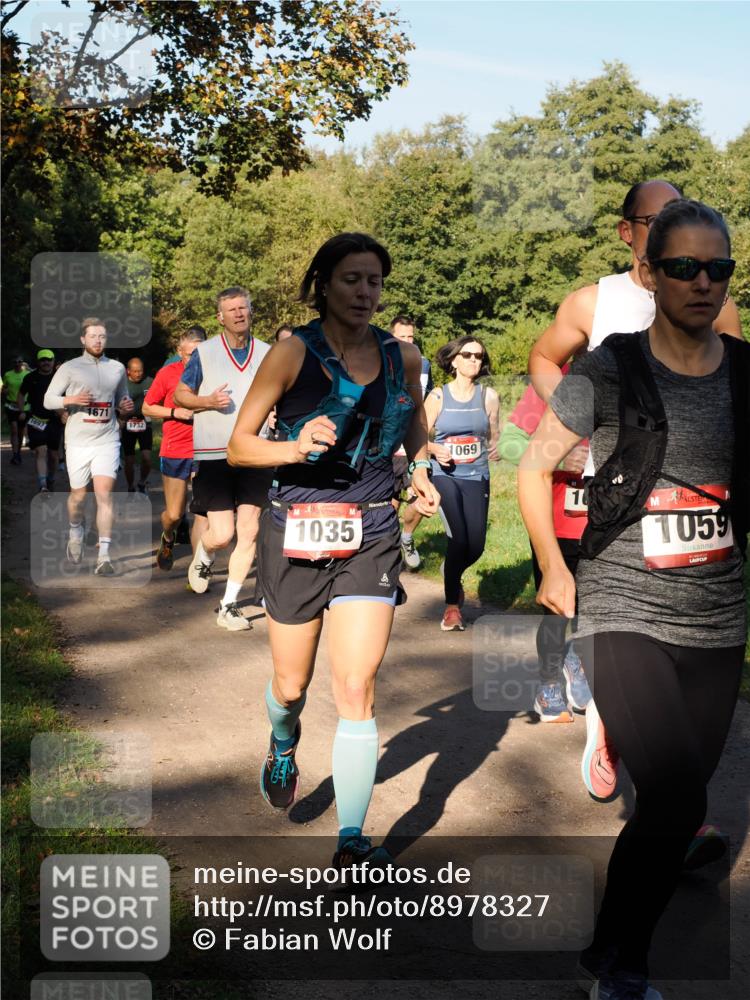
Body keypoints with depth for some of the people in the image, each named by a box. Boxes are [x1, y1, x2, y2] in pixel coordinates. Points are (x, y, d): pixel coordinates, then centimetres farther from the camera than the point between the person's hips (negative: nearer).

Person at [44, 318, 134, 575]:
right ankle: (76, 532, 40)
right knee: (78, 495, 9)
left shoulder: (117, 368, 10)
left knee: (104, 494, -12)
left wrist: (126, 408, -3)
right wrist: (71, 400, -17)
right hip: (77, 442, 0)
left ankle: (104, 556, -13)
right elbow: (48, 399, 2)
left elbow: (123, 405, 21)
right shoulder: (69, 368, 2)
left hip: (107, 441, 1)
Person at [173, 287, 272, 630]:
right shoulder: (204, 353, 1)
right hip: (213, 456, -2)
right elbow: (180, 394, 8)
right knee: (222, 534, -6)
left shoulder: (268, 354, 8)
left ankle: (228, 606, 10)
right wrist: (209, 401, -11)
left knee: (249, 532, -2)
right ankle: (202, 559, 31)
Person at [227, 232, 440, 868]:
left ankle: (353, 842, 2)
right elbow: (239, 444, -4)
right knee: (292, 686, 13)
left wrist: (421, 472, 7)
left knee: (356, 688, -8)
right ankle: (283, 745, 50)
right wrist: (295, 447, -23)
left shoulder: (402, 357, 4)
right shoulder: (294, 352, -6)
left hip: (371, 537, 1)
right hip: (297, 534, -1)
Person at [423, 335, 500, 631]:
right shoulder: (438, 396, -1)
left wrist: (496, 451, -13)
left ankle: (452, 574, 36)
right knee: (459, 538, -16)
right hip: (445, 475, -2)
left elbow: (494, 439, 9)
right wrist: (436, 450, -16)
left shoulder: (488, 396, 3)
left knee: (475, 546, -1)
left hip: (477, 477, 2)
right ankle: (452, 605, 3)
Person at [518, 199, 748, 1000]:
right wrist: (554, 570, 2)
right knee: (675, 800, -17)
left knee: (676, 804, 10)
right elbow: (533, 467, 3)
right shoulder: (607, 373, -7)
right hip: (624, 615, -4)